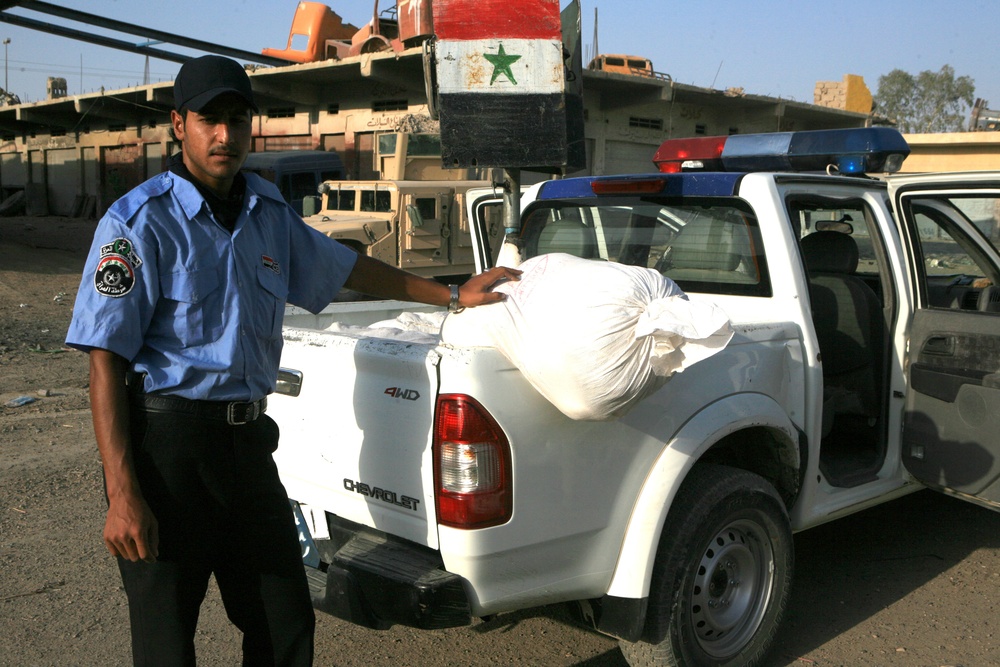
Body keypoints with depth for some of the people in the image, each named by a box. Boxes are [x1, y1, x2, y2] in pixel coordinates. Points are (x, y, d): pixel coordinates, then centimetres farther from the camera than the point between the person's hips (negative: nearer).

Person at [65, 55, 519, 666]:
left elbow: (347, 268, 25)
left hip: (248, 441, 6)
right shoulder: (141, 221, -10)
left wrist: (452, 295, 25)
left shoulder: (269, 215, 10)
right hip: (168, 440, -6)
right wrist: (122, 494, -19)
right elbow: (106, 361, -13)